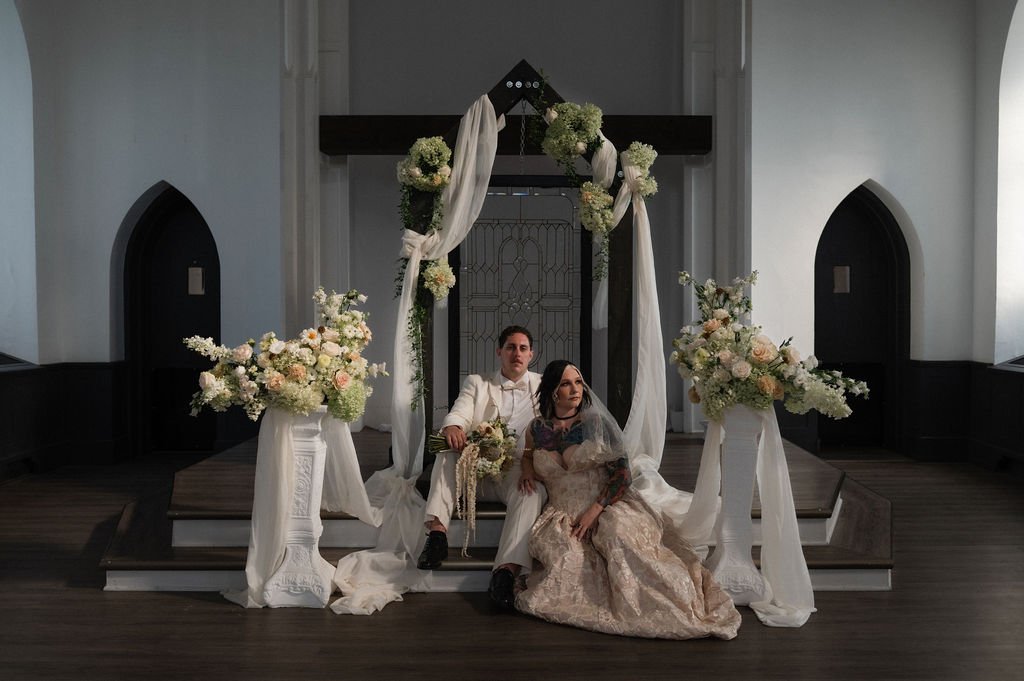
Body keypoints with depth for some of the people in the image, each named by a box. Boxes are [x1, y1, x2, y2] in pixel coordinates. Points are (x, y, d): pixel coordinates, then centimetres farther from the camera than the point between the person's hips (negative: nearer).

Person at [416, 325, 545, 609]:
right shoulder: (477, 383, 20)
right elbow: (459, 413, 1)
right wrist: (452, 427, -26)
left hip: (519, 470, -2)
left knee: (533, 489, -34)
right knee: (448, 452, -26)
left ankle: (507, 572, -45)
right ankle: (437, 531, -35)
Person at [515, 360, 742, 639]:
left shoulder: (597, 424, 0)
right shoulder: (537, 429, 8)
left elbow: (623, 474, -3)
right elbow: (528, 455, 31)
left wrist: (595, 510, -14)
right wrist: (527, 469, 7)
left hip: (607, 508, -2)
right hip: (562, 514, 2)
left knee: (617, 535, -34)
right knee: (562, 555, -32)